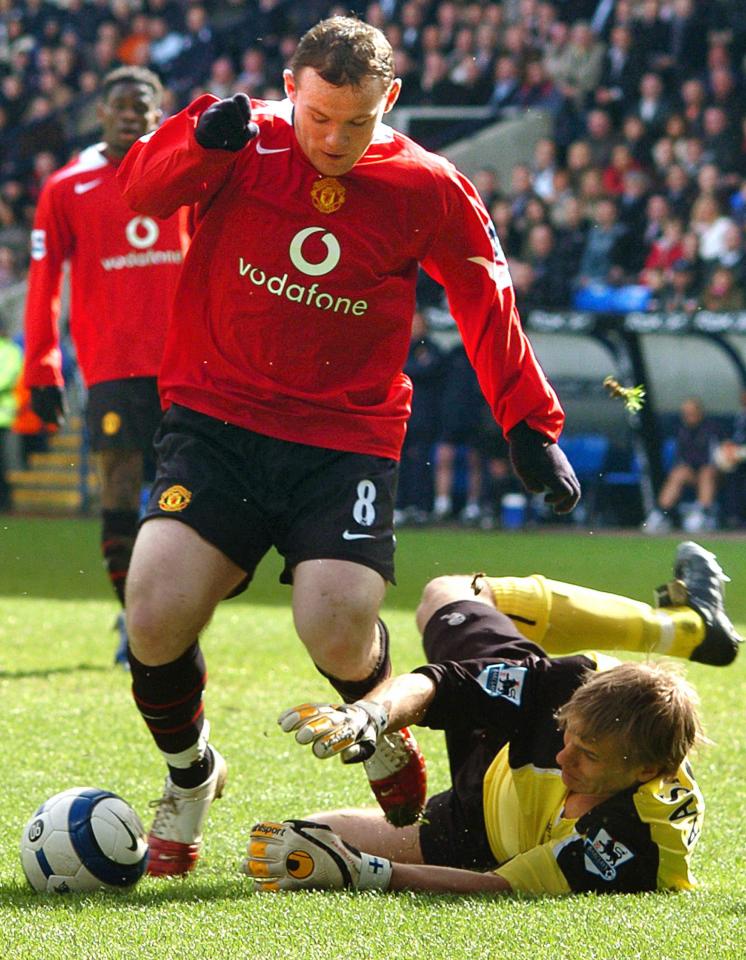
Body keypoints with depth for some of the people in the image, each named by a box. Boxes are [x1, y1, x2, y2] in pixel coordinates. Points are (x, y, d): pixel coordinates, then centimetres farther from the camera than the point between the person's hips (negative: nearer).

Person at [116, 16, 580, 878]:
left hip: (347, 441, -1)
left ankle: (387, 741, 17)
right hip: (215, 419, 1)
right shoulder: (247, 145, -2)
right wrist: (203, 138, -33)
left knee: (339, 637, -20)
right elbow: (141, 192, -15)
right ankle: (188, 773, 14)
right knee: (155, 612, -17)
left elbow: (487, 304, 13)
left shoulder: (425, 190, -1)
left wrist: (530, 425, 15)